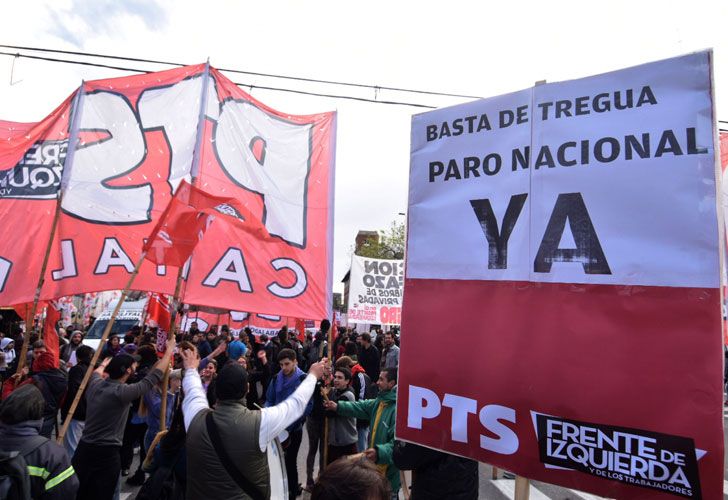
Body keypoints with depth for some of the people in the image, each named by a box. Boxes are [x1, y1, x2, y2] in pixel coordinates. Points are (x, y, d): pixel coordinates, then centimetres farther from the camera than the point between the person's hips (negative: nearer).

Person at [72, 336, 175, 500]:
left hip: (84, 449, 7)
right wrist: (170, 350, -6)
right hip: (106, 454, -7)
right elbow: (153, 377, -14)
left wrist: (105, 363, 47)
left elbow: (96, 373, 26)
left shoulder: (95, 384, 0)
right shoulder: (122, 392, -19)